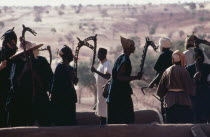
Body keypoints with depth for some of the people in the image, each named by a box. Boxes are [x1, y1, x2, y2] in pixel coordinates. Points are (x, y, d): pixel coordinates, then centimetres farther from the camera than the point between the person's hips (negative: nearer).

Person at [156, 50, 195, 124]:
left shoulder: (167, 71, 5)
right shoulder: (183, 71, -11)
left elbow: (161, 87, 9)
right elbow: (189, 85, -12)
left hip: (170, 101, 5)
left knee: (171, 123, 9)